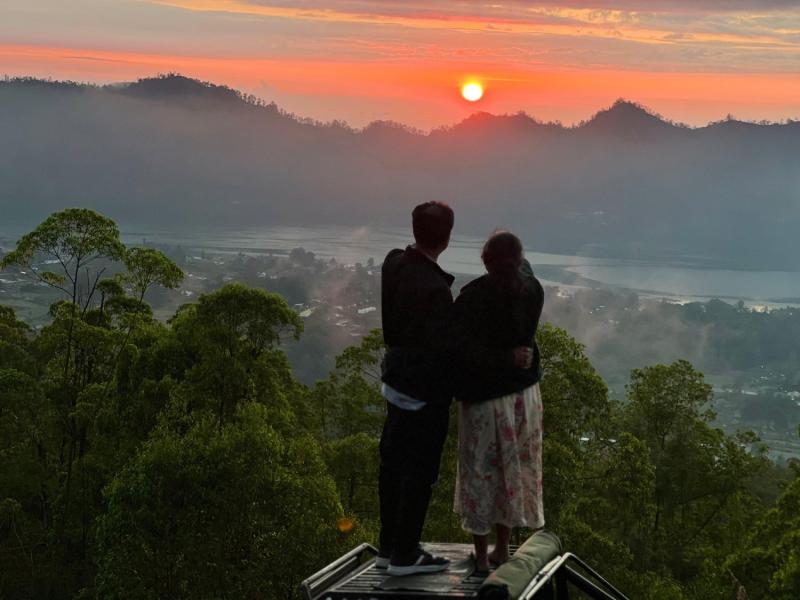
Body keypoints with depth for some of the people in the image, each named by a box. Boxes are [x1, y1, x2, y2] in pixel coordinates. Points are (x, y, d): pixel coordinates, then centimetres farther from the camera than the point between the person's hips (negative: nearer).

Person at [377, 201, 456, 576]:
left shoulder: (394, 263, -3)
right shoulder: (434, 288, -27)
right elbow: (441, 348, -24)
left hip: (397, 378, 8)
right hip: (425, 390, -8)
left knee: (394, 464, 17)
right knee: (419, 471, 4)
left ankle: (389, 546, 29)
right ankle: (404, 555, 13)